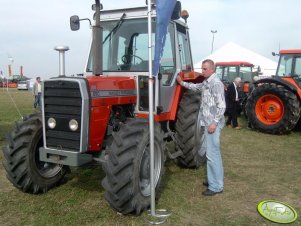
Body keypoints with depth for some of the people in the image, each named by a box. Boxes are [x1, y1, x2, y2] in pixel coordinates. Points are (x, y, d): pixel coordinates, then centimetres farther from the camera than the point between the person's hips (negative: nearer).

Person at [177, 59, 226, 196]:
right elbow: (196, 87, 35)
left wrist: (214, 122, -23)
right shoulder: (206, 83, 14)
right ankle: (213, 180, 27)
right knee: (211, 153, 16)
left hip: (212, 124, -10)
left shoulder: (216, 83, -14)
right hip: (207, 123, 10)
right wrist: (182, 83, 26)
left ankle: (216, 186, 1)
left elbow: (222, 106, -19)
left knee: (212, 154, -7)